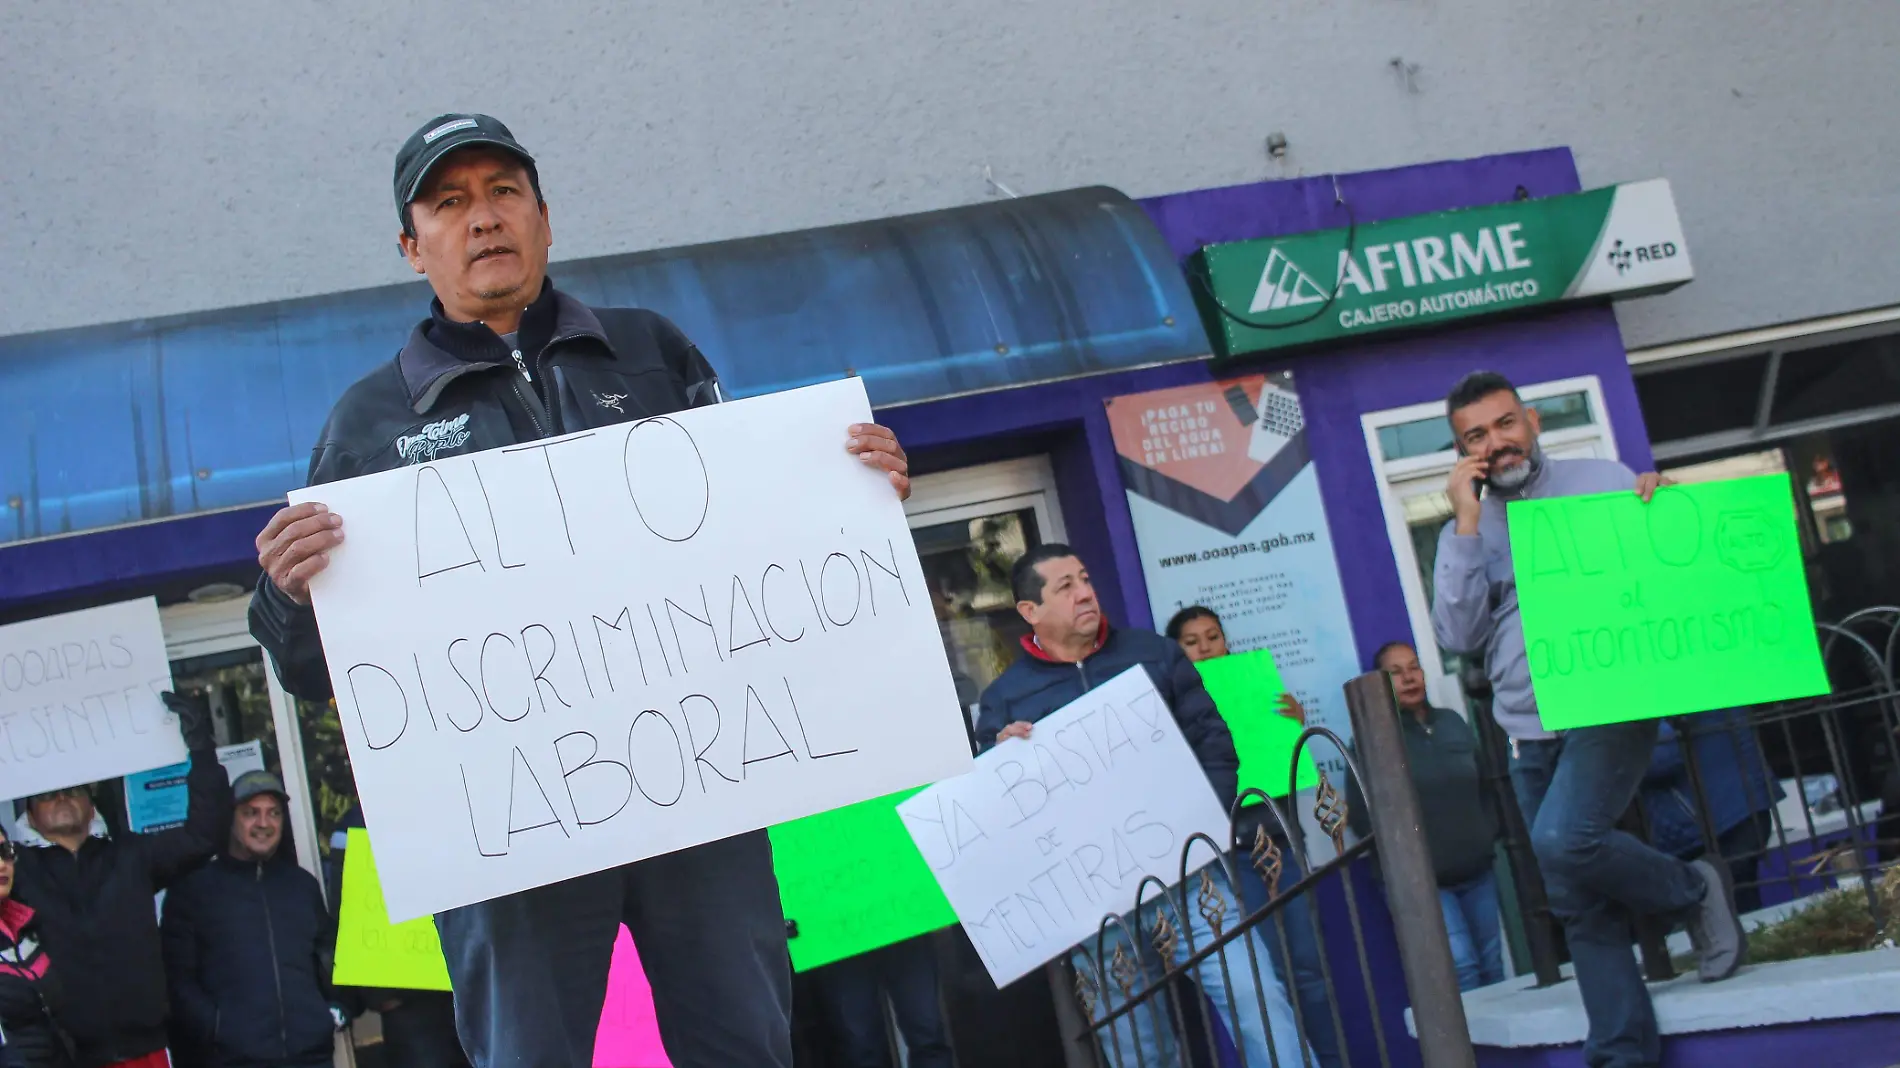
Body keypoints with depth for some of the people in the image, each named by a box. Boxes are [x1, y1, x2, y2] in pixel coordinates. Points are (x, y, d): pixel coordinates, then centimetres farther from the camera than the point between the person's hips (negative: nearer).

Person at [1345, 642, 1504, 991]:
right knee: (1460, 968, -17)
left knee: (1493, 968, 8)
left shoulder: (1452, 722, 12)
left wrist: (1488, 834, 9)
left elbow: (1487, 785, 21)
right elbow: (1360, 814, -10)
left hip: (1477, 872, 6)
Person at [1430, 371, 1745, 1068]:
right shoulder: (1464, 530, 12)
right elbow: (1458, 634, -3)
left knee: (1564, 840, -26)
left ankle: (1692, 891, 0)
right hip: (1531, 735, 4)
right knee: (1578, 907, 4)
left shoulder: (1601, 482, 5)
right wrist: (1468, 524, -7)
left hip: (1610, 708, -4)